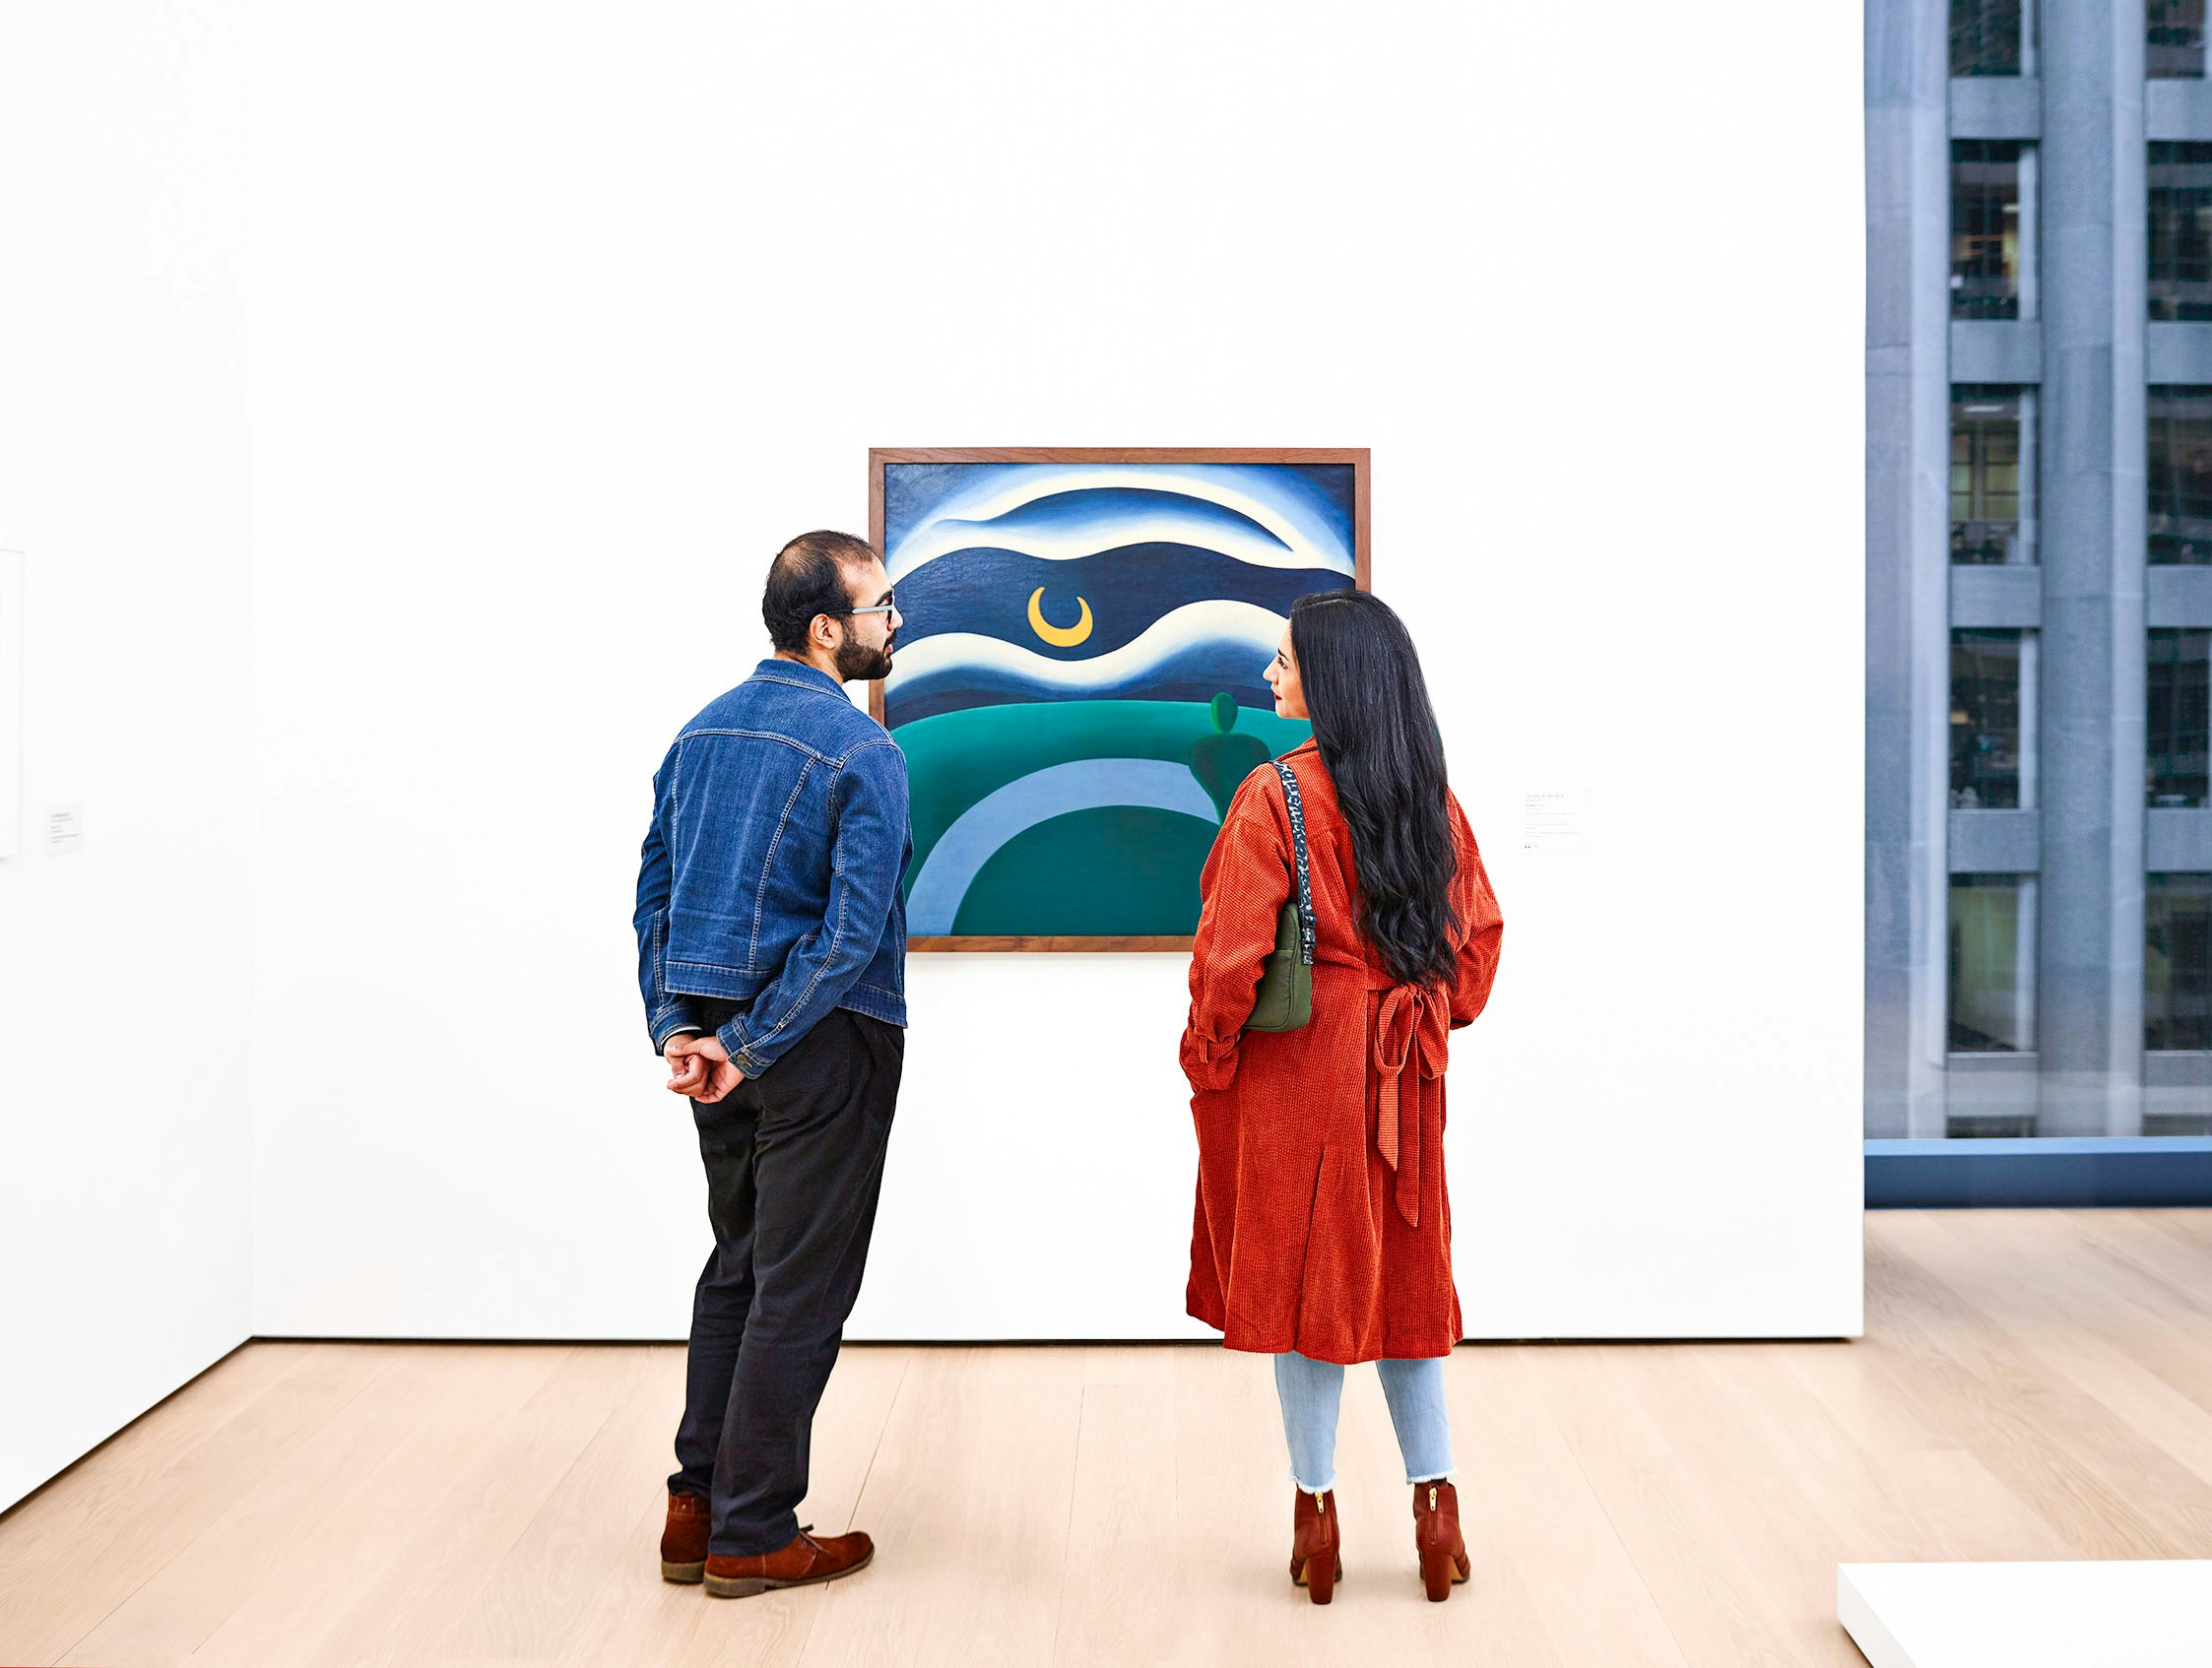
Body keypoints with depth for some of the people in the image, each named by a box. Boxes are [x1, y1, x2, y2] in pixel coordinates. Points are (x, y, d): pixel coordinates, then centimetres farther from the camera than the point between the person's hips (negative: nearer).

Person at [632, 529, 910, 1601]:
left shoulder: (704, 730, 10)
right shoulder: (862, 752, -13)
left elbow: (655, 890, 9)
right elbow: (852, 931, -21)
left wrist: (675, 1027, 4)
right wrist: (750, 1049, -16)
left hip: (714, 1030, 7)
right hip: (822, 1040, -7)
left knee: (735, 1264, 19)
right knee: (801, 1283, 4)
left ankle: (696, 1508, 24)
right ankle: (752, 1537, 14)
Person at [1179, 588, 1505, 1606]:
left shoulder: (1278, 793, -15)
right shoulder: (1433, 797, 5)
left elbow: (1231, 949, -18)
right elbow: (1479, 929, 11)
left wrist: (1208, 1060, -5)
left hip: (1298, 1064, -6)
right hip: (1404, 1067, 6)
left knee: (1305, 1270, 6)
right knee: (1403, 1269, 16)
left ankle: (1317, 1515, 16)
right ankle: (1436, 1502, 18)